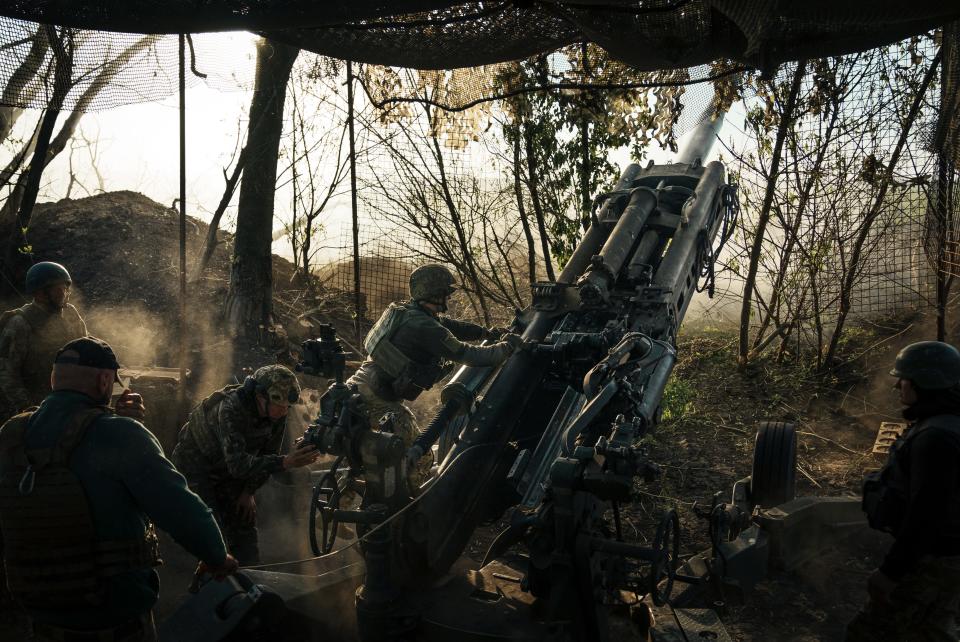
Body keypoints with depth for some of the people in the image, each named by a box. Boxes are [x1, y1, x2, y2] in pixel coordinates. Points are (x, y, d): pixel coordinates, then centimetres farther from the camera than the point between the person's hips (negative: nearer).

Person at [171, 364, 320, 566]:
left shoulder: (278, 415, -19)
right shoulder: (230, 408, -40)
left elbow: (268, 455, -3)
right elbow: (237, 463, -49)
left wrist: (249, 491, -5)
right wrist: (285, 462, -57)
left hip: (228, 469, 6)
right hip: (196, 464, -6)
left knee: (245, 522, 4)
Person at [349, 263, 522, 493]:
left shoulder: (404, 310, 9)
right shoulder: (426, 327, -19)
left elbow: (451, 326, 20)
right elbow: (468, 355, -15)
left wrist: (488, 332, 19)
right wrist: (507, 346, -1)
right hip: (378, 401, -9)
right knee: (418, 458, -2)